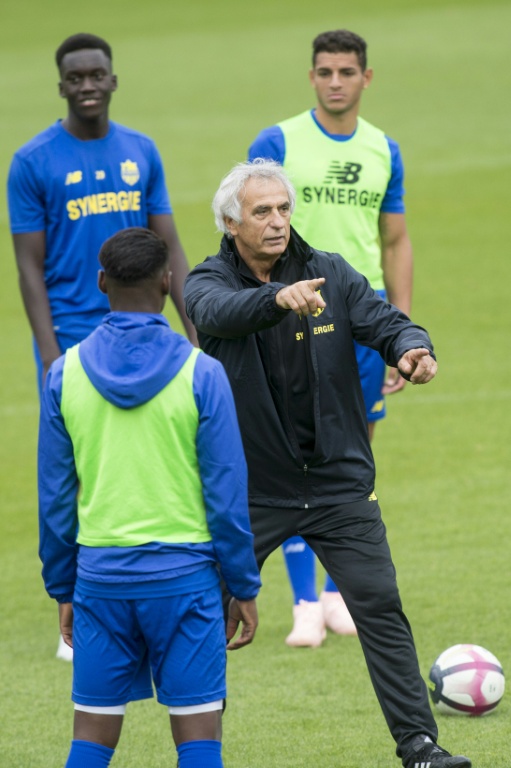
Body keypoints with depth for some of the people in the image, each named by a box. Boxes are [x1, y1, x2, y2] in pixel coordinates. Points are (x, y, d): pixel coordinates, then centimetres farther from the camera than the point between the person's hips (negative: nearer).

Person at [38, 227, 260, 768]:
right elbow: (227, 494, -5)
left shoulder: (65, 374, 1)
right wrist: (243, 587, 4)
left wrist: (63, 588, 15)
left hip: (100, 574, 3)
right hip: (183, 575, -3)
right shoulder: (200, 374, -7)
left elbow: (55, 496, 6)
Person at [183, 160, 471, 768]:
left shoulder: (331, 274, 1)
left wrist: (411, 347, -36)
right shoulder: (209, 282, -6)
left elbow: (383, 321, -10)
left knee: (380, 607, -7)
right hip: (248, 489, -1)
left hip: (338, 483, 1)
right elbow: (219, 312, -29)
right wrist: (278, 297, -51)